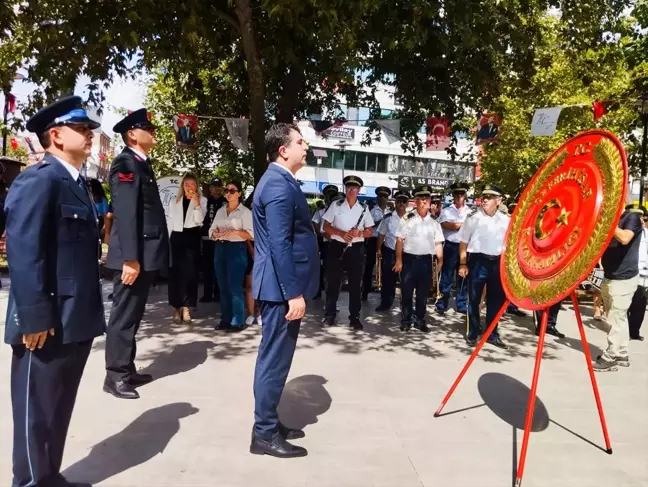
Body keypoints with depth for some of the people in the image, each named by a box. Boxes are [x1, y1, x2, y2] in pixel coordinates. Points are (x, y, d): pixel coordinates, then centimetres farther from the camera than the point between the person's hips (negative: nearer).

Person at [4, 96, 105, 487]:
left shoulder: (77, 183, 15)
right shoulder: (37, 180, -13)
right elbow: (24, 254, -21)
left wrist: (90, 313, 15)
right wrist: (34, 318, -23)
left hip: (76, 321, 9)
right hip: (48, 324, -9)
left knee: (59, 408, 20)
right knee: (37, 410, 8)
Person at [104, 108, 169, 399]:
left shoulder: (143, 164, 18)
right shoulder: (125, 163, -10)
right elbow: (125, 213, -19)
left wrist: (145, 258, 16)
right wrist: (130, 258, -24)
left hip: (147, 254, 9)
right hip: (134, 256, -9)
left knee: (133, 315, 15)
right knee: (124, 315, 0)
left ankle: (127, 370, 26)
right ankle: (115, 376, 12)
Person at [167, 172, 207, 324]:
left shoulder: (202, 200, 4)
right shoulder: (174, 202, 14)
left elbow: (199, 220, -8)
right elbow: (170, 223, 13)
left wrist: (196, 203, -18)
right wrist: (167, 242, 8)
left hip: (192, 238, -2)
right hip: (177, 238, 2)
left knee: (190, 273, -3)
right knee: (175, 273, 2)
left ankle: (186, 307, 2)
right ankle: (176, 308, 9)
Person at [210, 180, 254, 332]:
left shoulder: (245, 212, -3)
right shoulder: (220, 211, 15)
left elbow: (251, 234, -9)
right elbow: (212, 230, 13)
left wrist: (235, 231, -23)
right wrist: (216, 234, -9)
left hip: (236, 249, -6)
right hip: (220, 249, 6)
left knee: (235, 287, -7)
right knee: (223, 286, 9)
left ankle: (238, 321, -1)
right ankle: (225, 319, 17)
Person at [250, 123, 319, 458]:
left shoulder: (279, 180, 15)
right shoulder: (279, 184, -17)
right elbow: (279, 245, -24)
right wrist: (294, 293, -23)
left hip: (282, 286, 11)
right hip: (282, 288, -11)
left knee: (275, 357, 17)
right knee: (274, 359, 0)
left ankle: (268, 423, 31)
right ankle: (265, 433, 15)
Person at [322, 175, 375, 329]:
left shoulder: (364, 208, 6)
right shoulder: (336, 205, 2)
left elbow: (370, 231, 7)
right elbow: (326, 226, -1)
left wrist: (359, 233, -15)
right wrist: (342, 233, -17)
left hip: (356, 249, 1)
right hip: (337, 247, -1)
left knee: (355, 283, 5)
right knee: (333, 281, 4)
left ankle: (354, 317, 13)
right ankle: (330, 315, 14)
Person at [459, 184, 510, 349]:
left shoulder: (505, 220, 4)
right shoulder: (473, 217, -5)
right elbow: (463, 242, -2)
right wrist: (463, 264, -5)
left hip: (497, 263, 3)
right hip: (477, 261, -3)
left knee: (496, 300, 11)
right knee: (474, 299, 6)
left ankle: (492, 334, 26)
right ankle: (473, 334, 19)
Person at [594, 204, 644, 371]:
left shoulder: (633, 215, -10)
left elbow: (624, 238, -27)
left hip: (623, 278, -8)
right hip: (610, 276, 8)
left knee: (616, 319, -5)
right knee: (619, 318, 14)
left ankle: (611, 358, 1)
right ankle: (621, 355, 23)